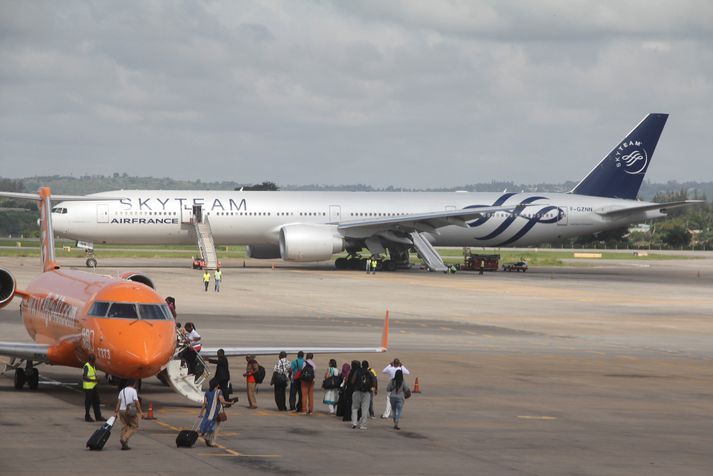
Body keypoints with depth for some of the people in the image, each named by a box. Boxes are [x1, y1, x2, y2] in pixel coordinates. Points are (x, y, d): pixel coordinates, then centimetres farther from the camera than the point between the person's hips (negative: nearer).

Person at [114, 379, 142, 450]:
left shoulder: (122, 391, 12)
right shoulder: (133, 391, -6)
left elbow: (118, 402, 8)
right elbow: (136, 402, -13)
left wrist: (116, 411, 10)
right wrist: (140, 412, -12)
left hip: (122, 410, 6)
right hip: (131, 411, -6)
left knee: (125, 427, 13)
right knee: (134, 427, 3)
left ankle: (124, 445, 8)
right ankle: (124, 439, -15)